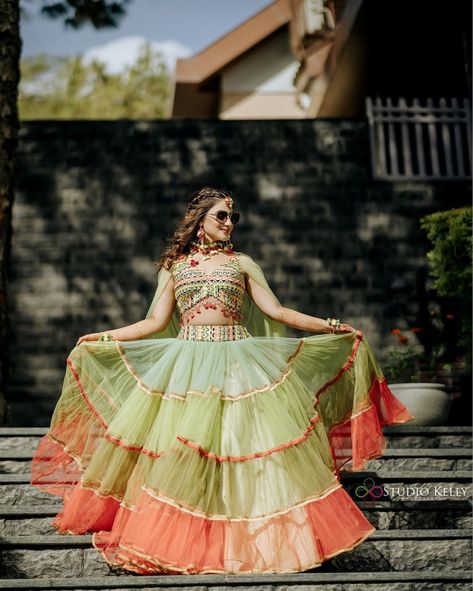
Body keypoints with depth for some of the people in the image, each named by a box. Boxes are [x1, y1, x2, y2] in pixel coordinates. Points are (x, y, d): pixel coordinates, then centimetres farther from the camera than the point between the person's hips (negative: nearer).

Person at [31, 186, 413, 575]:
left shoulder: (242, 263, 12)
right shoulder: (175, 266, 12)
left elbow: (276, 310, 7)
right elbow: (156, 322, 11)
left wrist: (326, 326, 0)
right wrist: (103, 337, 6)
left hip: (237, 363, 0)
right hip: (187, 363, 0)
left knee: (246, 442, -7)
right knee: (179, 452, -5)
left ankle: (266, 539, 2)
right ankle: (179, 544, 4)